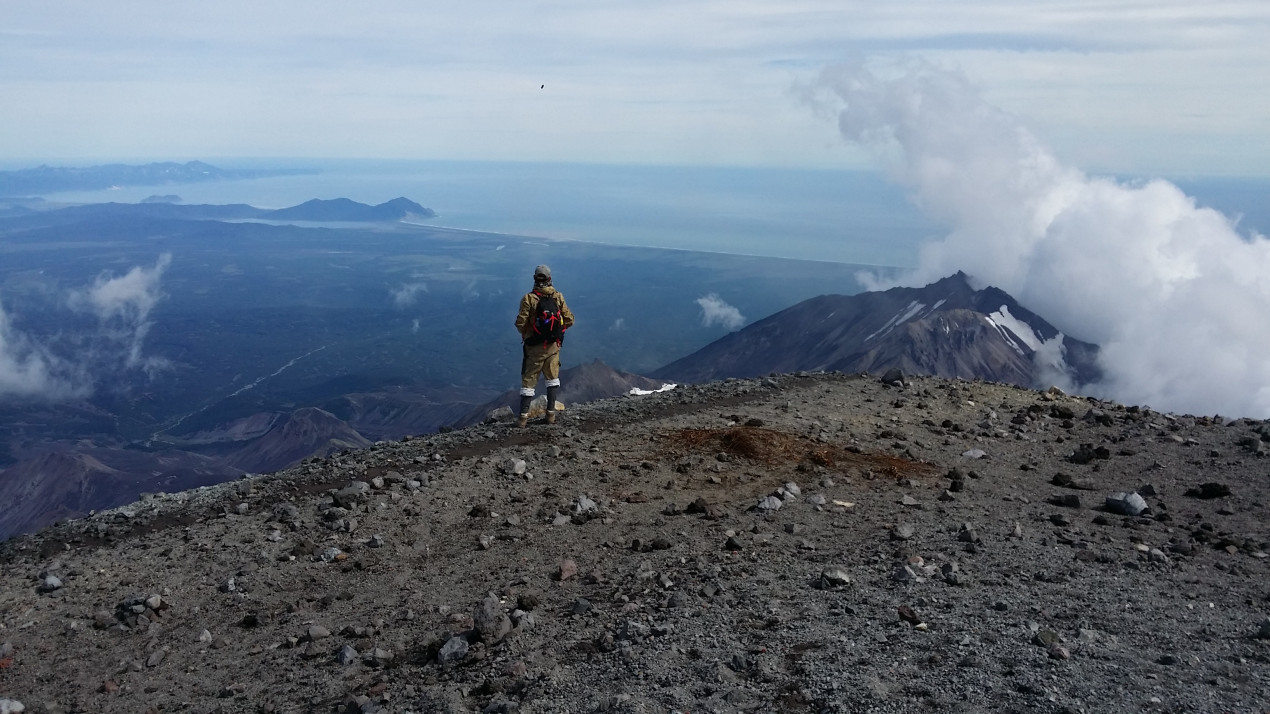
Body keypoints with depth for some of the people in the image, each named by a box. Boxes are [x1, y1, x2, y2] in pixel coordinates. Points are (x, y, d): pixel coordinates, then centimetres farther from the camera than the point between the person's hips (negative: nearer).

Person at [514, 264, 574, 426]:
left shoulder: (529, 298, -13)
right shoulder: (558, 297, -4)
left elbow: (520, 323, -15)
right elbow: (569, 320, -3)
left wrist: (525, 334, 7)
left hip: (534, 346, -2)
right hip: (553, 345, 2)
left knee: (528, 381, 7)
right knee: (553, 378, 19)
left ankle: (523, 416, 6)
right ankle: (551, 413, 17)